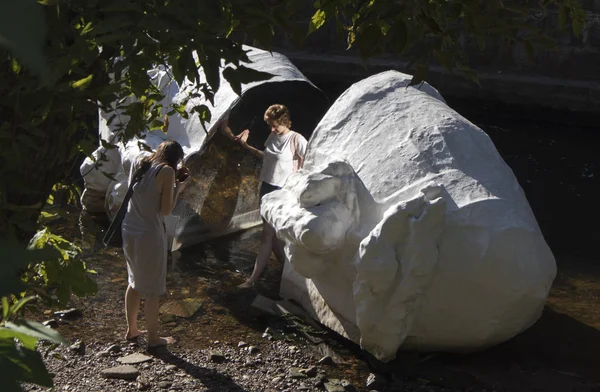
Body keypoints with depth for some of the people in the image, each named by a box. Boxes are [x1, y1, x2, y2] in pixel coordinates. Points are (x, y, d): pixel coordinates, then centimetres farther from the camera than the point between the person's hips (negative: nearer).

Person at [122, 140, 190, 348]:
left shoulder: (138, 165, 7)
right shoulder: (167, 171, -12)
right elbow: (166, 209, -13)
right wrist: (178, 188, 1)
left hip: (129, 231, 7)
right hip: (149, 235, -7)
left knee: (135, 282, 23)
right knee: (152, 289, 6)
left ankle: (131, 330, 33)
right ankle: (153, 338, 16)